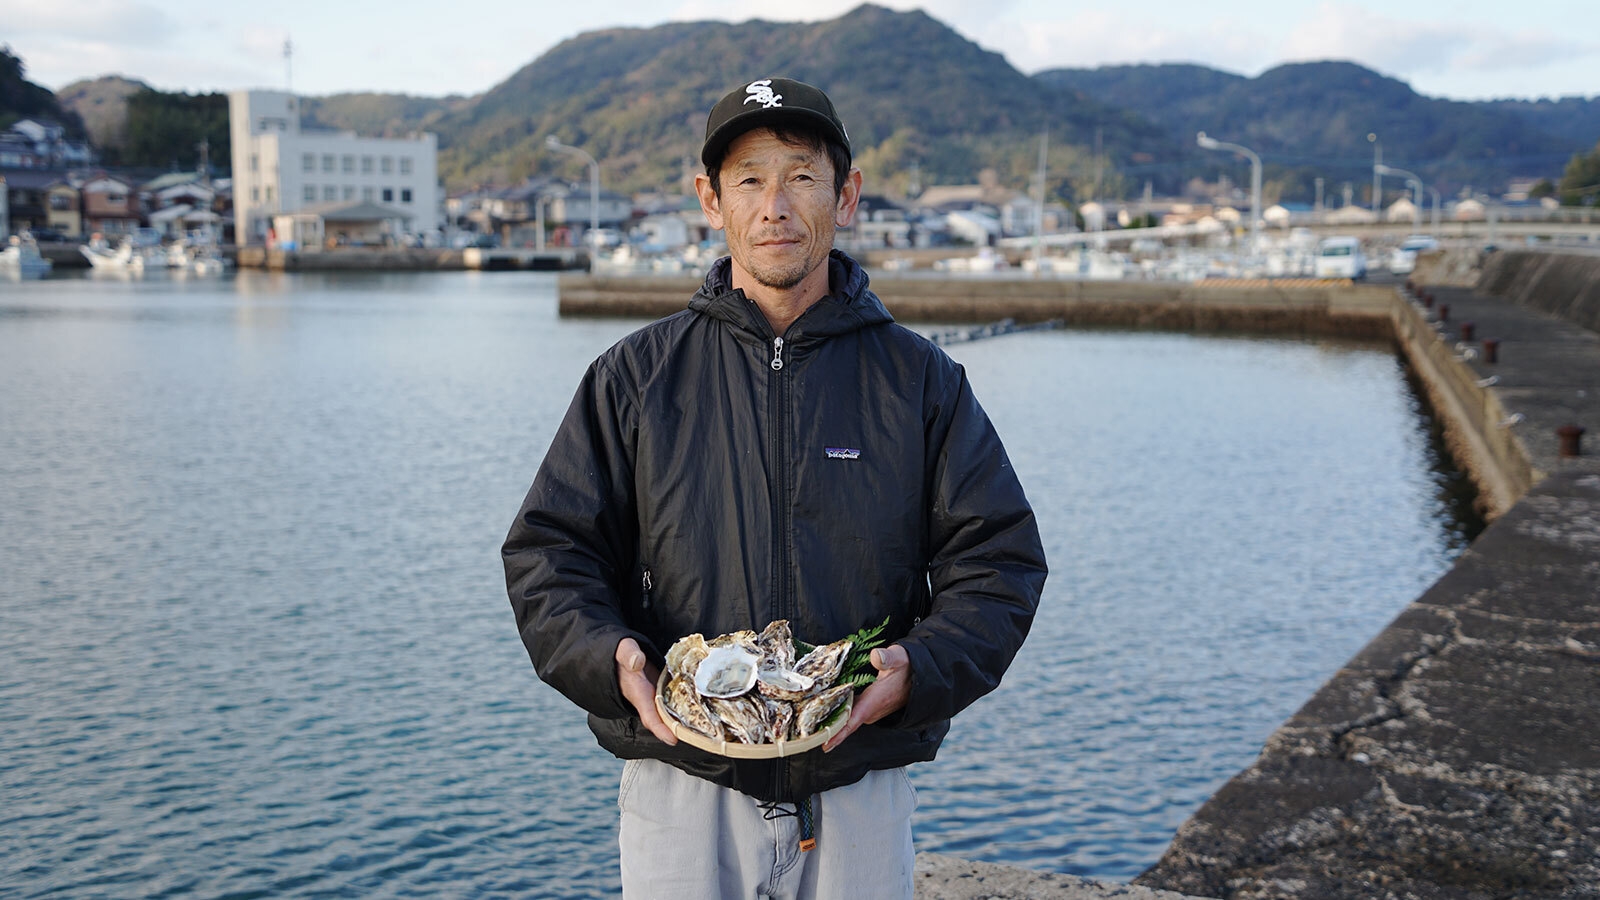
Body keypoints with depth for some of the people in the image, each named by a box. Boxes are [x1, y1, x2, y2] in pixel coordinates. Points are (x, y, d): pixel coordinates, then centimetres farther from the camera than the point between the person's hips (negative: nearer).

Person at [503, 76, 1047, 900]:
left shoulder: (921, 382, 3)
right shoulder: (634, 377, 3)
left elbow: (998, 561, 2)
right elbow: (550, 553, 3)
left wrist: (921, 670, -16)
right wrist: (612, 660, -15)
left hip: (858, 799, 1)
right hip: (680, 795, 0)